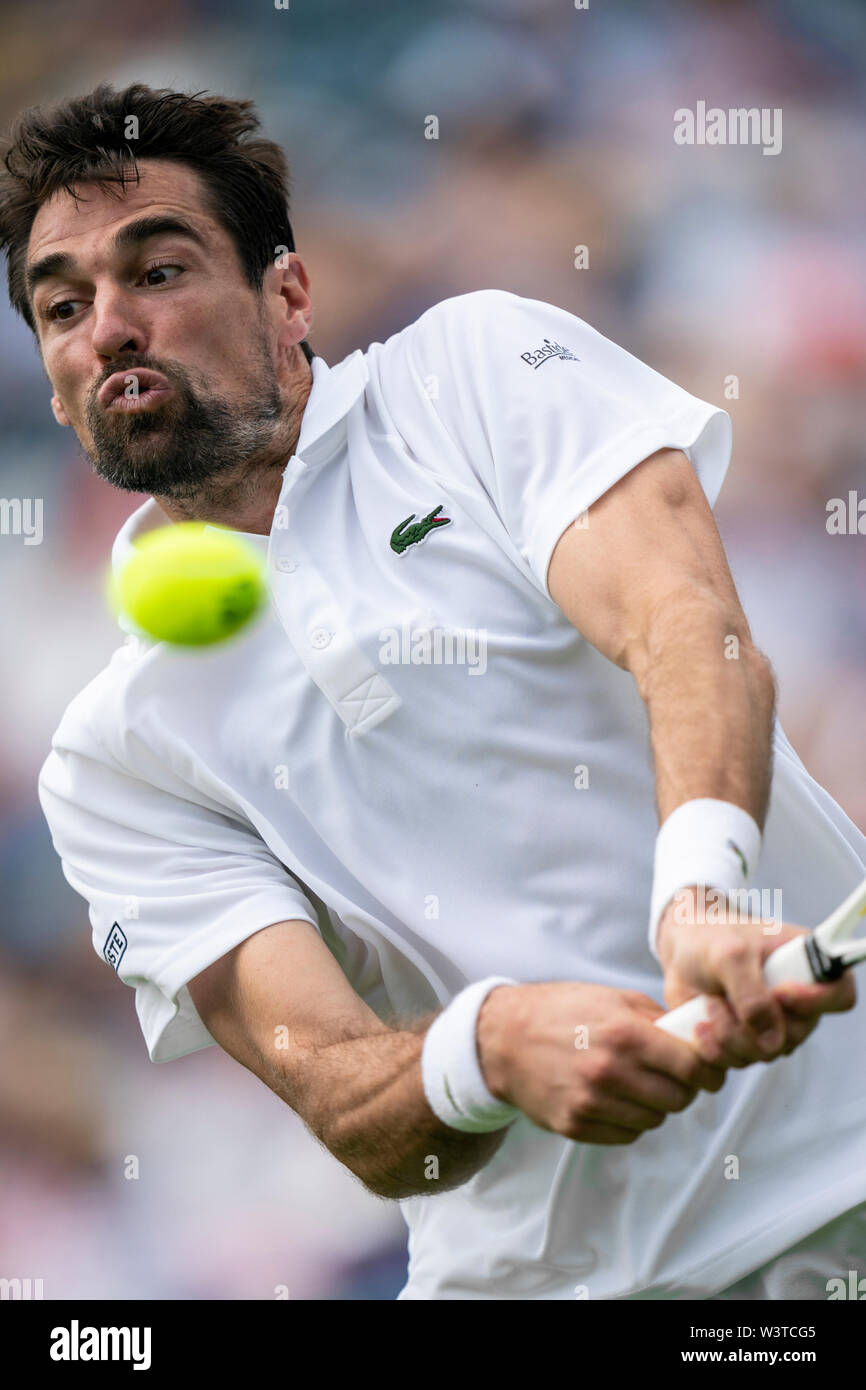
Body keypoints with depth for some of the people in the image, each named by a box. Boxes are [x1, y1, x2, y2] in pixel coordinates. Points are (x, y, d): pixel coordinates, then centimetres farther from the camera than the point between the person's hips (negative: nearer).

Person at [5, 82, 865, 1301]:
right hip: (547, 1268, 2)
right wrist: (490, 1049, -24)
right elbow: (364, 1129, -1)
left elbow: (691, 631, -10)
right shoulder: (111, 763, 10)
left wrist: (701, 896, -30)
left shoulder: (477, 366, 7)